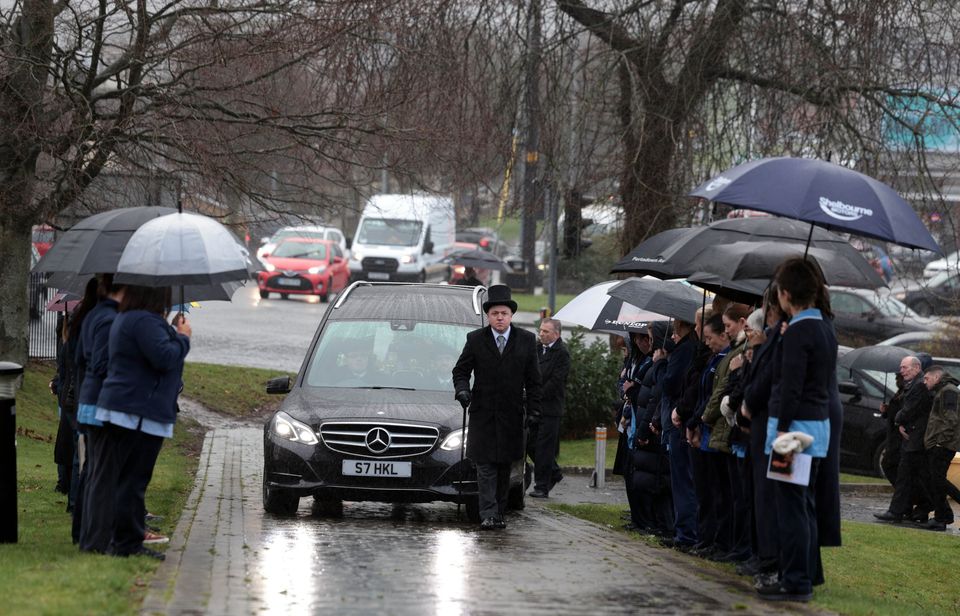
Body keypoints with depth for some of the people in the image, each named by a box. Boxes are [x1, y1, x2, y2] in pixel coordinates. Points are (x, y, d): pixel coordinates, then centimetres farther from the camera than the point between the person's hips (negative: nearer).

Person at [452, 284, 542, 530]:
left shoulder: (526, 340, 5)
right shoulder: (475, 340, 2)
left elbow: (533, 379, 8)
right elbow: (461, 370, 7)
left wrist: (534, 409, 1)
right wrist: (462, 389, -14)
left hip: (511, 416, 2)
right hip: (483, 414, -2)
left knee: (504, 467, 8)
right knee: (485, 467, -8)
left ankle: (499, 513, 15)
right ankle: (488, 516, -12)